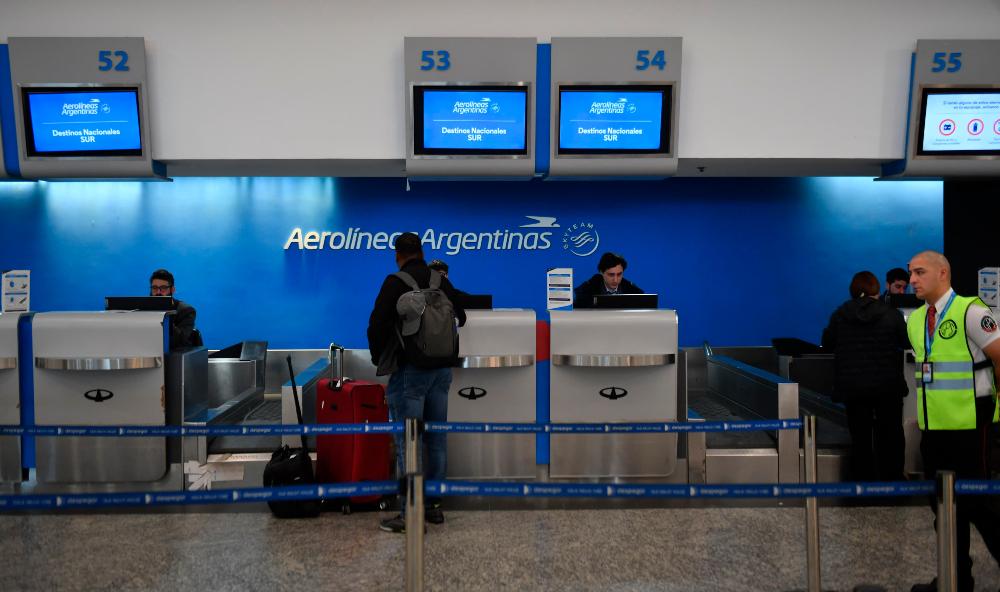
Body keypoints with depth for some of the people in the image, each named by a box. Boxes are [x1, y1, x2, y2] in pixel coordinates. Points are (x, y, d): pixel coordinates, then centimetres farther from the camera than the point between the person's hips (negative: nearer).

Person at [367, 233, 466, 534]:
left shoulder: (395, 283, -8)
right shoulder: (442, 281, 9)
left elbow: (376, 326, -13)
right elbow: (460, 320, 18)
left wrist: (379, 359, 3)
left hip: (410, 371, -6)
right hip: (442, 369, 6)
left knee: (407, 442, -3)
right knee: (437, 438, 13)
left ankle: (410, 514, -1)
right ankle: (434, 505, 21)